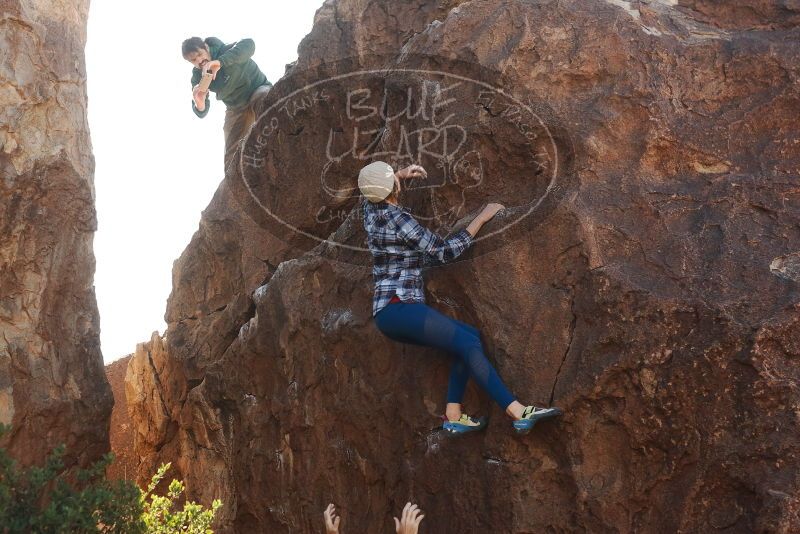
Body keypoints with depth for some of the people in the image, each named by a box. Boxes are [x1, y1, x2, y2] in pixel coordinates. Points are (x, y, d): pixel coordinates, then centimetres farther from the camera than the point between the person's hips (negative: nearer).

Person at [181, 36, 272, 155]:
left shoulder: (225, 51, -21)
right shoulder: (198, 77, -8)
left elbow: (248, 44, -44)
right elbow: (202, 113, -9)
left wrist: (220, 62, -55)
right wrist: (199, 103, -36)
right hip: (236, 109, 5)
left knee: (262, 101, -41)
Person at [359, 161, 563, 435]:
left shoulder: (370, 209, 12)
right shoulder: (399, 220, -11)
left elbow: (372, 191, 39)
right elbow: (444, 251, -6)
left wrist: (403, 174, 26)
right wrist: (481, 218, 0)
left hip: (386, 315, 9)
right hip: (400, 307, -9)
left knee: (470, 336, 4)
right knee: (468, 343, -19)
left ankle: (453, 415, -1)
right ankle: (519, 413, -27)